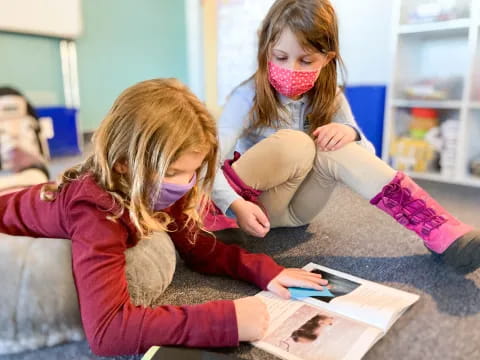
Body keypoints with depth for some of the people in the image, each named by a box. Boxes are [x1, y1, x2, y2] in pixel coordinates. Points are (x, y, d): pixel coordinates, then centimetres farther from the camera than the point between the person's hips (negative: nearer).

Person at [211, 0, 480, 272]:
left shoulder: (330, 99, -3)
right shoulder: (248, 97, -17)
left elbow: (367, 158, -5)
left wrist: (351, 134, -28)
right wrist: (235, 205, -42)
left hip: (296, 207, 5)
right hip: (252, 205, -4)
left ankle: (443, 233, -27)